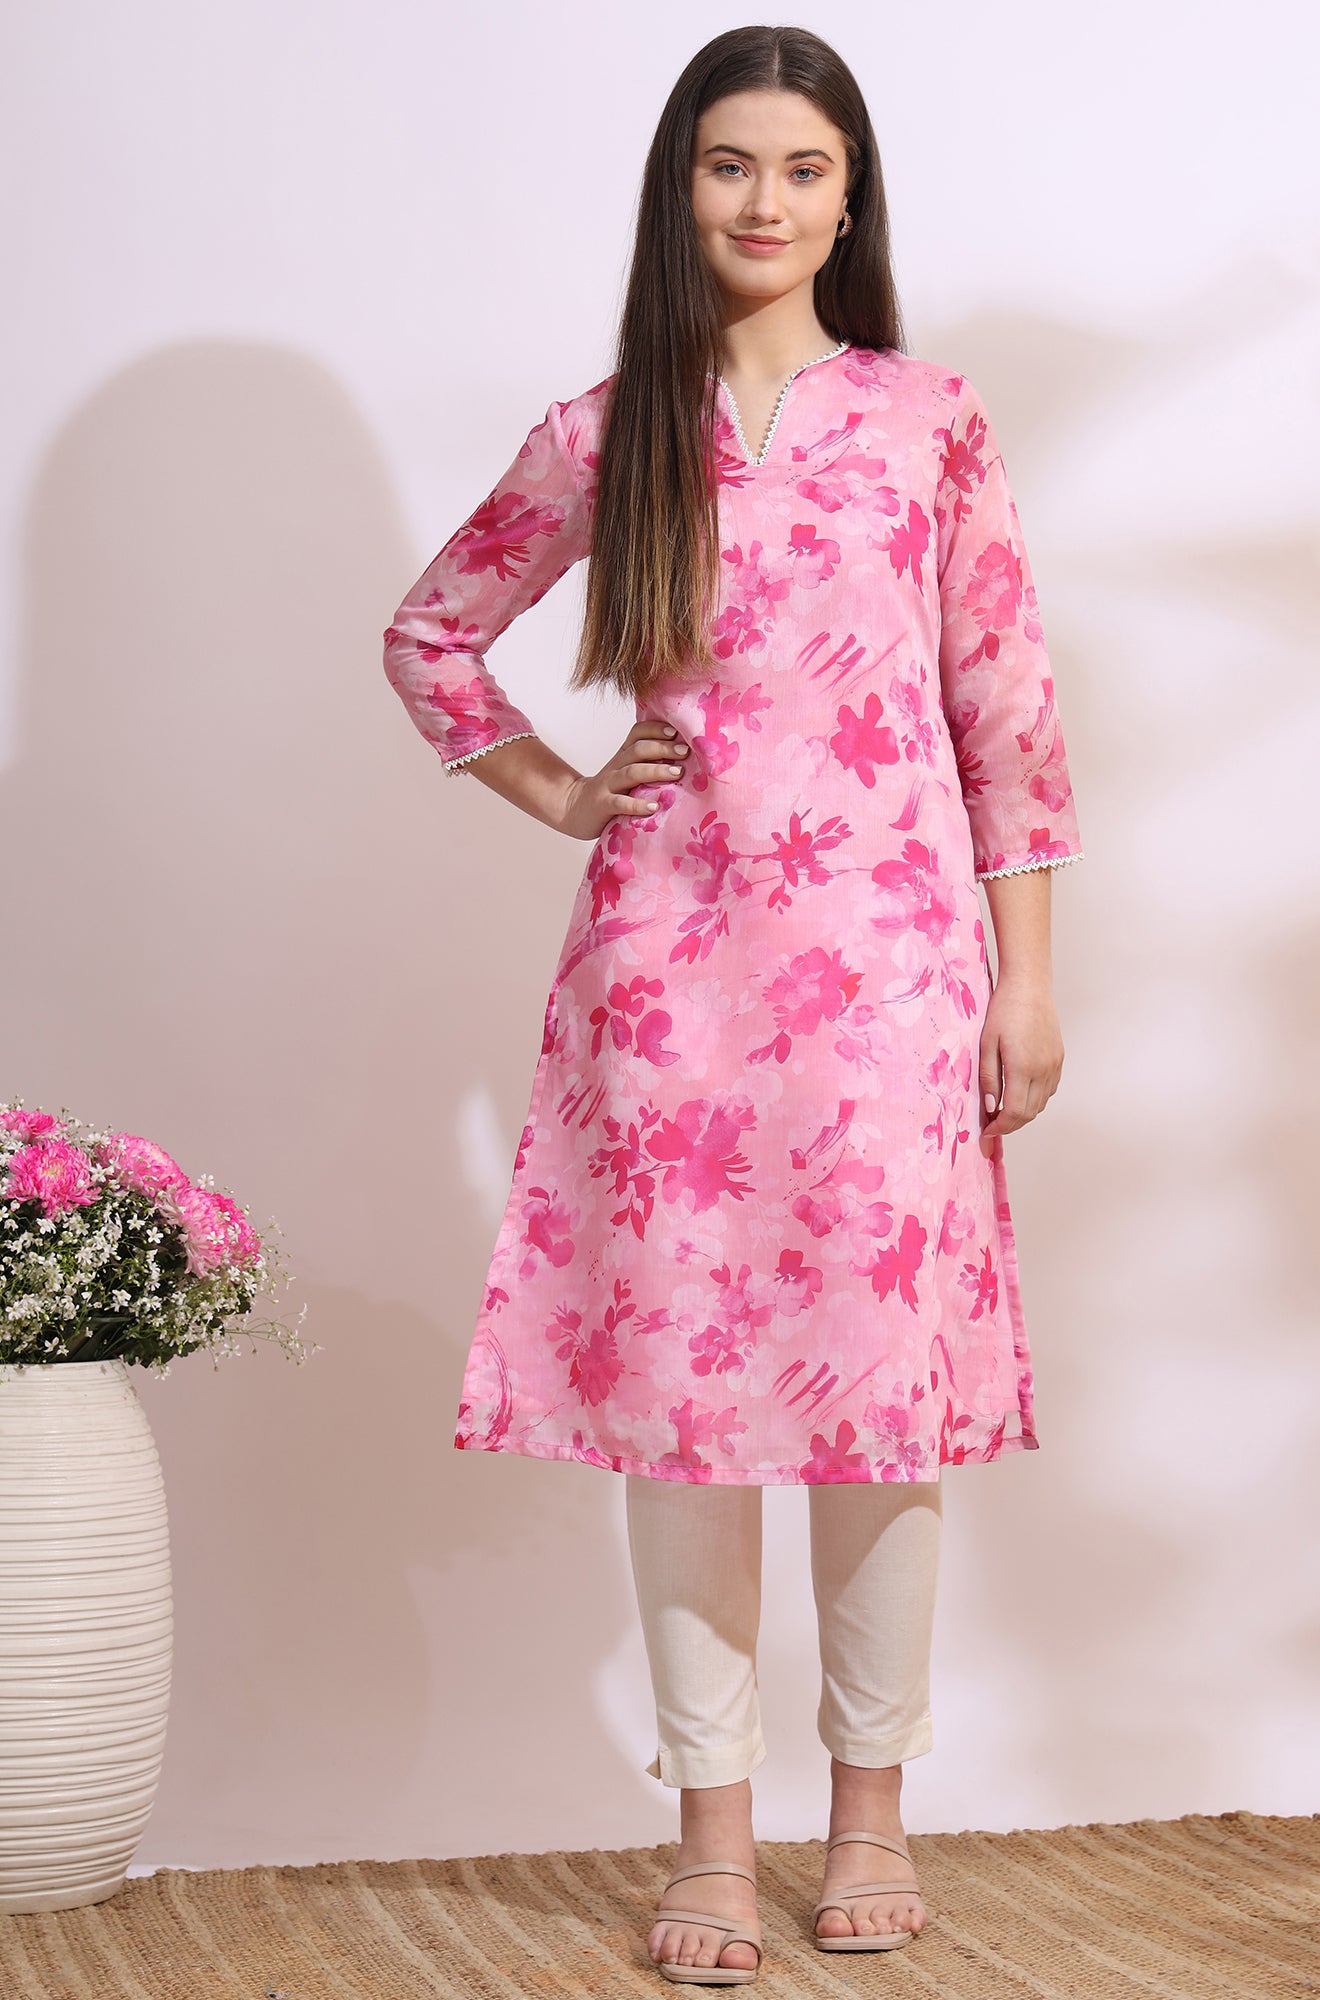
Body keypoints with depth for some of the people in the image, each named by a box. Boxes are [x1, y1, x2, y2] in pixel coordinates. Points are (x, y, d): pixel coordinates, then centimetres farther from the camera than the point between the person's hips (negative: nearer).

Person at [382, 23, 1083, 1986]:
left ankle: (872, 1803, 18)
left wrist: (1028, 968, 1)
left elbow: (1007, 702, 4)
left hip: (888, 948, -1)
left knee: (881, 1366, 2)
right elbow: (430, 635, 19)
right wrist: (561, 793, 7)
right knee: (674, 1367, 2)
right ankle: (715, 1824, 13)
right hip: (671, 954, 1)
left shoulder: (928, 416, 5)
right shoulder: (601, 438, 7)